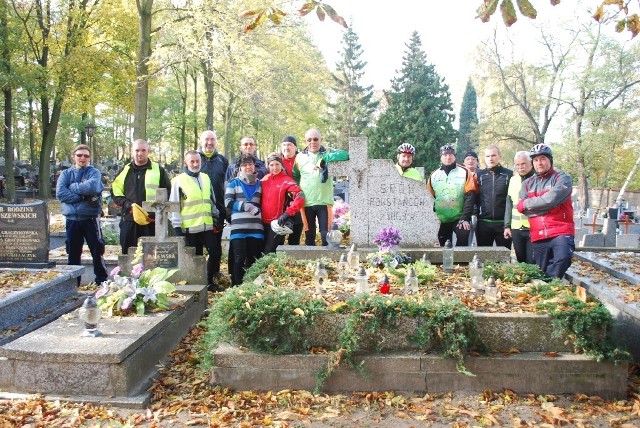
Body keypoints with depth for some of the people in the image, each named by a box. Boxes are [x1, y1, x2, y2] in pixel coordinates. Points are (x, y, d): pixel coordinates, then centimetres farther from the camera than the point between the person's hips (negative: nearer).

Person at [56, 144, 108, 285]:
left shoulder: (94, 172, 2)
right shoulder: (66, 174, 8)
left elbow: (92, 187, -20)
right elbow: (60, 193, -8)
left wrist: (72, 187, -8)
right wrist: (82, 196, -14)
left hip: (90, 218, -3)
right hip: (72, 219, 3)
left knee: (97, 251, 1)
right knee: (73, 253, 11)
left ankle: (102, 281, 10)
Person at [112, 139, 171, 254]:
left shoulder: (159, 170, 7)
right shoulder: (124, 171, 14)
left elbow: (167, 193, 5)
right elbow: (116, 193, 11)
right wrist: (128, 205, -7)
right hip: (129, 220, 2)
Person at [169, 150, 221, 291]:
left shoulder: (206, 178, 11)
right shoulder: (179, 180, -4)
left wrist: (216, 219, 16)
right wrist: (177, 227, -9)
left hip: (207, 226, 4)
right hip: (189, 228, -4)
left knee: (214, 252, 0)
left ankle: (210, 281, 16)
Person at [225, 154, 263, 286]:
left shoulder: (259, 183, 16)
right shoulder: (234, 183, 7)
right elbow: (228, 203, -3)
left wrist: (257, 209, 2)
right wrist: (247, 206, -12)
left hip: (256, 227, 3)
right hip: (238, 227, -3)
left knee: (254, 259, 7)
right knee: (239, 259, -2)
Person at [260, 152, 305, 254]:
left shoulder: (286, 180, -5)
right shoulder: (264, 179, 12)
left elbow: (300, 198, -16)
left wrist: (287, 213, -21)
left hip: (277, 224, -6)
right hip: (263, 223, 6)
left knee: (269, 253, -7)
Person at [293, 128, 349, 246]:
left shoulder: (328, 152, 3)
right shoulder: (300, 157, 9)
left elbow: (345, 155, -15)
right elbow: (295, 177, 20)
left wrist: (325, 158, -21)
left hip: (324, 202, -2)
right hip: (306, 203, 2)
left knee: (326, 235, -3)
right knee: (309, 235, 10)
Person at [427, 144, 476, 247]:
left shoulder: (464, 172, 0)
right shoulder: (433, 175, 9)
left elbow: (470, 196, -7)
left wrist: (465, 218, -15)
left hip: (460, 219, -3)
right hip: (440, 220, 3)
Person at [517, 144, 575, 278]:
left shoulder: (562, 179, 1)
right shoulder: (527, 184, 15)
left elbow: (551, 199, -16)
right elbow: (522, 208, 0)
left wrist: (527, 204, -4)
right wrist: (545, 205, -9)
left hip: (561, 232, -4)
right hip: (538, 236, 4)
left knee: (562, 258, -30)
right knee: (541, 272, 8)